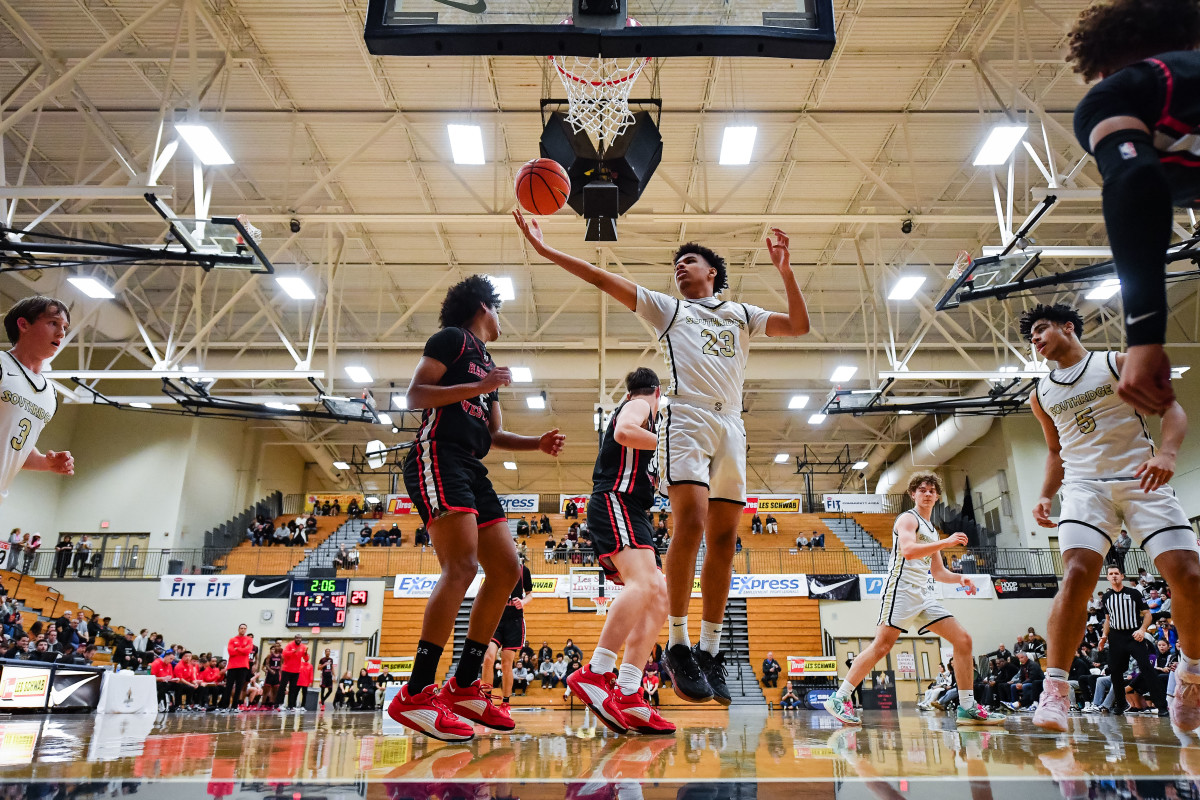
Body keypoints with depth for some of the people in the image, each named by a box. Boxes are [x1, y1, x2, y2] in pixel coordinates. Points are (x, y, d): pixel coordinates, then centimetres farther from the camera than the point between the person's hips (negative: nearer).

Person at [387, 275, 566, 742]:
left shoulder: (488, 364, 28)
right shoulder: (453, 338, 3)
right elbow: (415, 394, -8)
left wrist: (537, 443, 12)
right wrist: (476, 386, -15)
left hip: (471, 470, 10)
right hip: (438, 458, -9)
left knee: (506, 569, 3)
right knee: (462, 565, -24)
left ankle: (463, 686, 9)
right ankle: (415, 695, -22)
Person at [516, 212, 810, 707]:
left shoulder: (742, 314, 25)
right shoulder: (665, 308, 19)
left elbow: (798, 325, 14)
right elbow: (604, 280, 11)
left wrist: (785, 272, 2)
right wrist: (545, 249, 4)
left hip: (731, 426, 3)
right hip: (686, 419, -3)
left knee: (723, 540, 1)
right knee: (690, 524, -20)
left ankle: (710, 651, 9)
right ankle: (678, 646, -10)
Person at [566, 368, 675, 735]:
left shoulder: (628, 406, 32)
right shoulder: (640, 404, 5)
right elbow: (624, 432, -20)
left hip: (629, 512, 10)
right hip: (615, 503, -10)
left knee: (659, 595, 1)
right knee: (643, 583, -29)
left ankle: (628, 697, -6)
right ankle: (594, 675, -35)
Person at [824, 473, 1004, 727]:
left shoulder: (932, 530, 25)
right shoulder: (908, 519, -1)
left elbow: (938, 572, 28)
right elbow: (908, 550, -21)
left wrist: (959, 578, 9)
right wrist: (945, 542, -22)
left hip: (923, 594, 9)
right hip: (902, 588, -9)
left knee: (963, 639, 1)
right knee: (882, 646, -15)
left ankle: (967, 708, 6)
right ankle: (839, 699, -12)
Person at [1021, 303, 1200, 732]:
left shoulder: (1120, 364, 6)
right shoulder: (1041, 395, 16)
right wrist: (1045, 496, 11)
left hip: (1141, 480, -1)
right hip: (1084, 486, 1)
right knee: (1076, 575, -22)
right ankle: (1055, 689, -23)